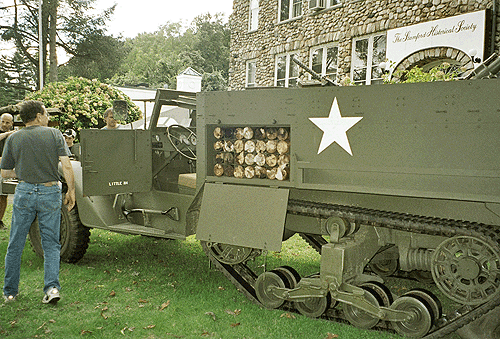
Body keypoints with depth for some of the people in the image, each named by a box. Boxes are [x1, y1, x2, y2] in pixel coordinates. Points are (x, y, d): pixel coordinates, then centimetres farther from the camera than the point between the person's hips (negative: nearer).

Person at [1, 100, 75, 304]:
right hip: (50, 192, -1)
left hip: (24, 192, 1)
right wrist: (71, 191, -1)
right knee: (51, 244, 8)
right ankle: (52, 286, -5)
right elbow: (66, 166, -8)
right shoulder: (54, 134, 0)